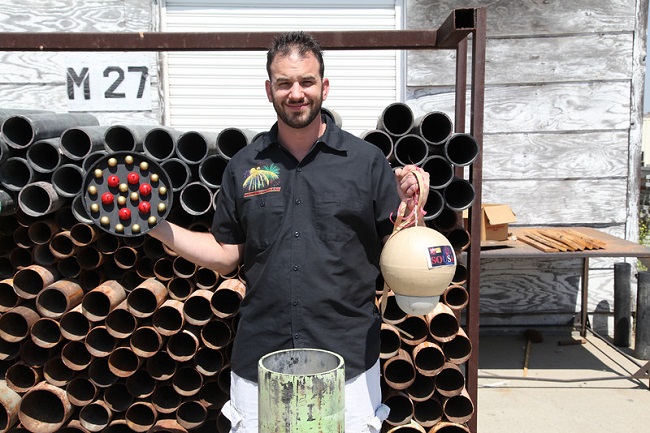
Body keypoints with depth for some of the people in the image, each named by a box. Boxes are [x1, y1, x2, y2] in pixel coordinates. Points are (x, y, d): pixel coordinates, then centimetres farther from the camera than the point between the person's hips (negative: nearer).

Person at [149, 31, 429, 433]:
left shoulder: (366, 160, -2)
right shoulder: (244, 166, 5)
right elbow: (226, 255, 8)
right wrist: (157, 225, 1)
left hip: (348, 359, -2)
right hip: (259, 359, 2)